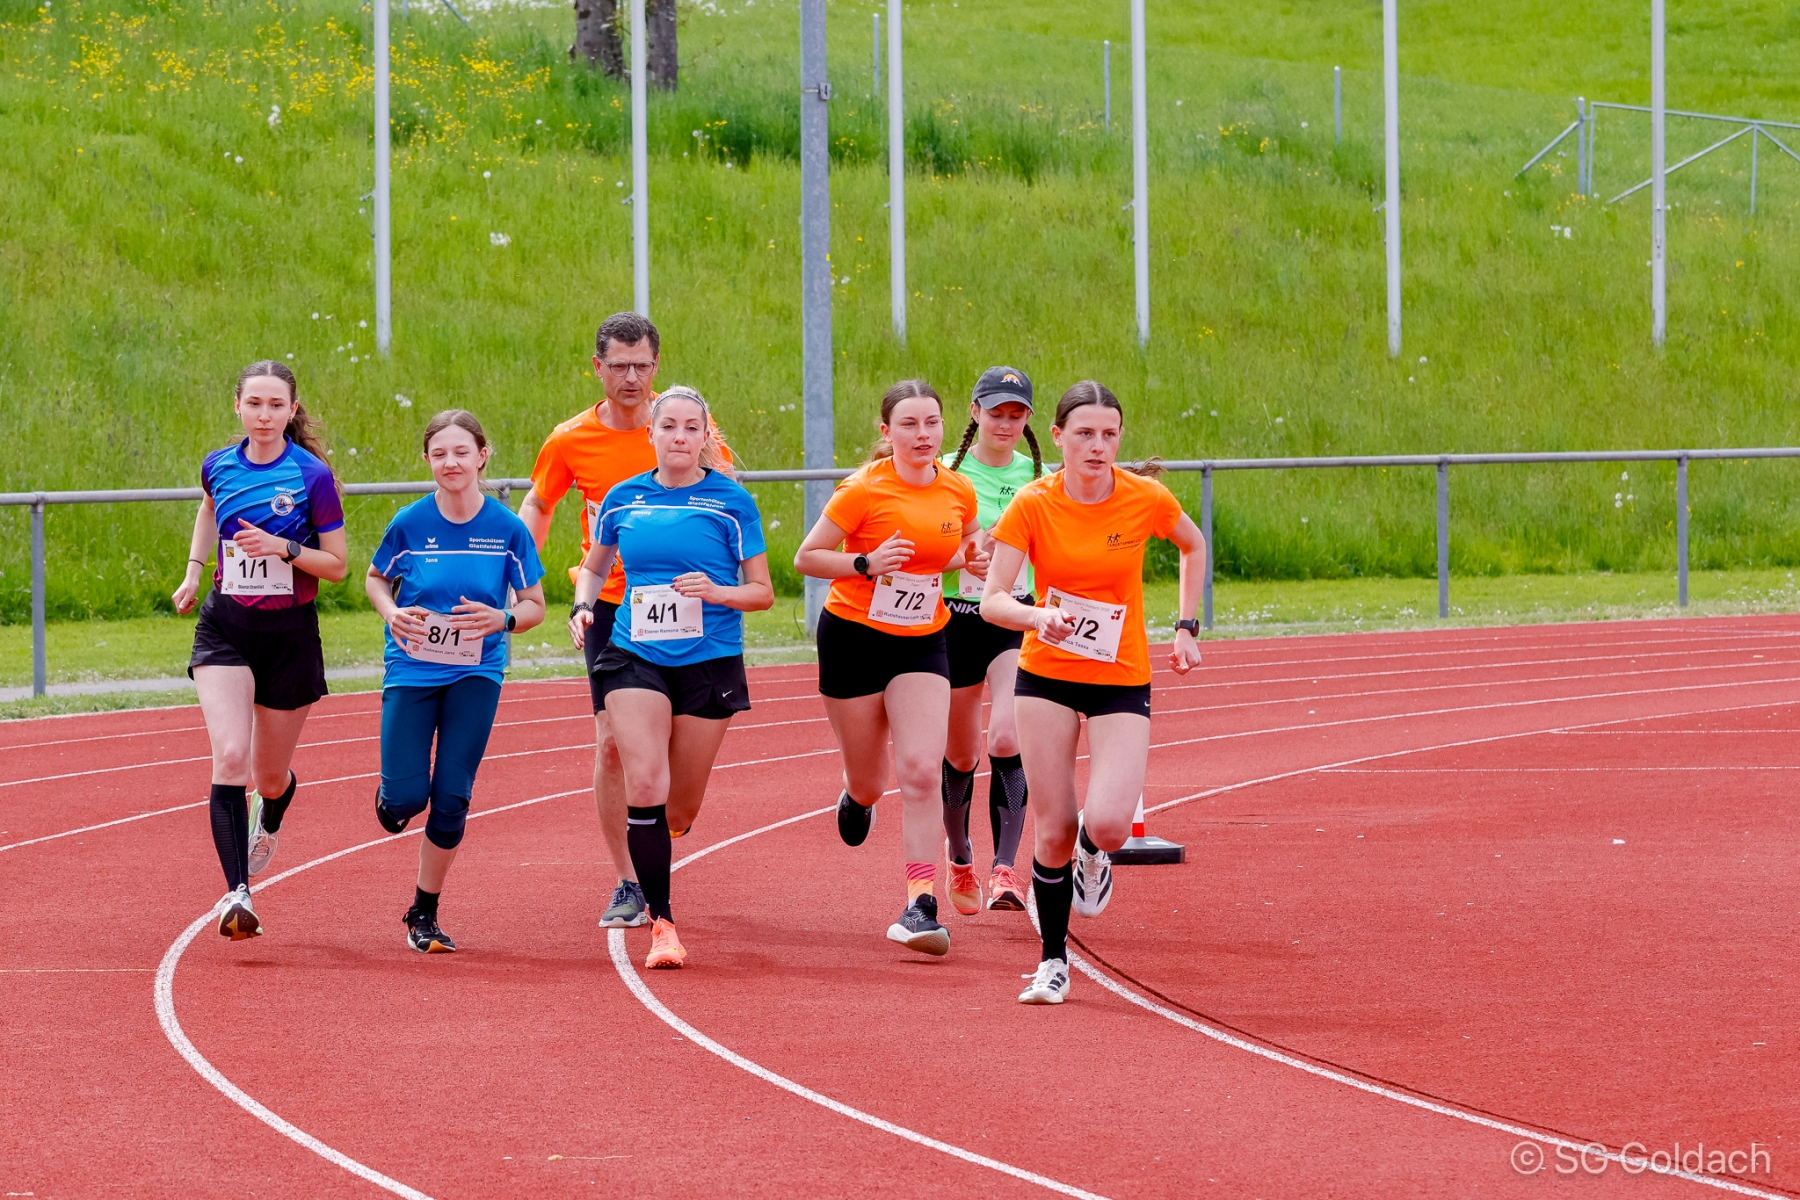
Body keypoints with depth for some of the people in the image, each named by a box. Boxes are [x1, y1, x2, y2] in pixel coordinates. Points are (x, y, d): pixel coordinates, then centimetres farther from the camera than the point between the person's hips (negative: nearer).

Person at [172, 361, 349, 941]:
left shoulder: (312, 476, -11)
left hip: (289, 633, -1)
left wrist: (284, 547, -22)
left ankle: (268, 823, 52)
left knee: (269, 775, 12)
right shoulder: (218, 467, 0)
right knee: (230, 756, -20)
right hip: (224, 629, 1)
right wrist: (194, 570, 17)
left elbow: (337, 566, -6)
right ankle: (236, 893, -24)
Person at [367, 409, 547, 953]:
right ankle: (389, 797, 32)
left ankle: (424, 914, 13)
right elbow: (375, 579, 9)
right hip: (412, 670, 0)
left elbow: (534, 606, 2)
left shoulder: (508, 529, -6)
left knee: (452, 798, -3)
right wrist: (392, 612, -12)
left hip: (475, 676, 0)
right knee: (408, 796, -8)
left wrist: (503, 618, -19)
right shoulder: (410, 524, -8)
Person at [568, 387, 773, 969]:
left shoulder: (731, 502, -2)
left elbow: (762, 592, 1)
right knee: (643, 783, -19)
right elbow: (594, 567, 21)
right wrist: (583, 606, 1)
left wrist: (718, 591, -18)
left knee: (679, 812, 7)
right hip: (635, 658, 1)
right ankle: (661, 923, -13)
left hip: (708, 662, -1)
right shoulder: (625, 499, 5)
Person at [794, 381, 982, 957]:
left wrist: (972, 557, -4)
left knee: (921, 770, -15)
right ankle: (857, 795, 49)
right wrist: (867, 563, -25)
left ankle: (920, 905, -15)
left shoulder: (959, 492, -1)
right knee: (869, 783, 9)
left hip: (922, 644, 2)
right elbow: (805, 558, -11)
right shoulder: (864, 490, -15)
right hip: (855, 638, -2)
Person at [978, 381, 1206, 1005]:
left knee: (1108, 824, -18)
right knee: (1052, 830, -2)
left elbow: (1194, 547, 12)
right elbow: (991, 600, -16)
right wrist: (1037, 617, -36)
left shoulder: (1146, 499, -10)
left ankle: (1093, 858, 20)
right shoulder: (1032, 505, -12)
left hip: (1122, 679, 0)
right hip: (1047, 675, 0)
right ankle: (1054, 959, 18)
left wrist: (1186, 628, 7)